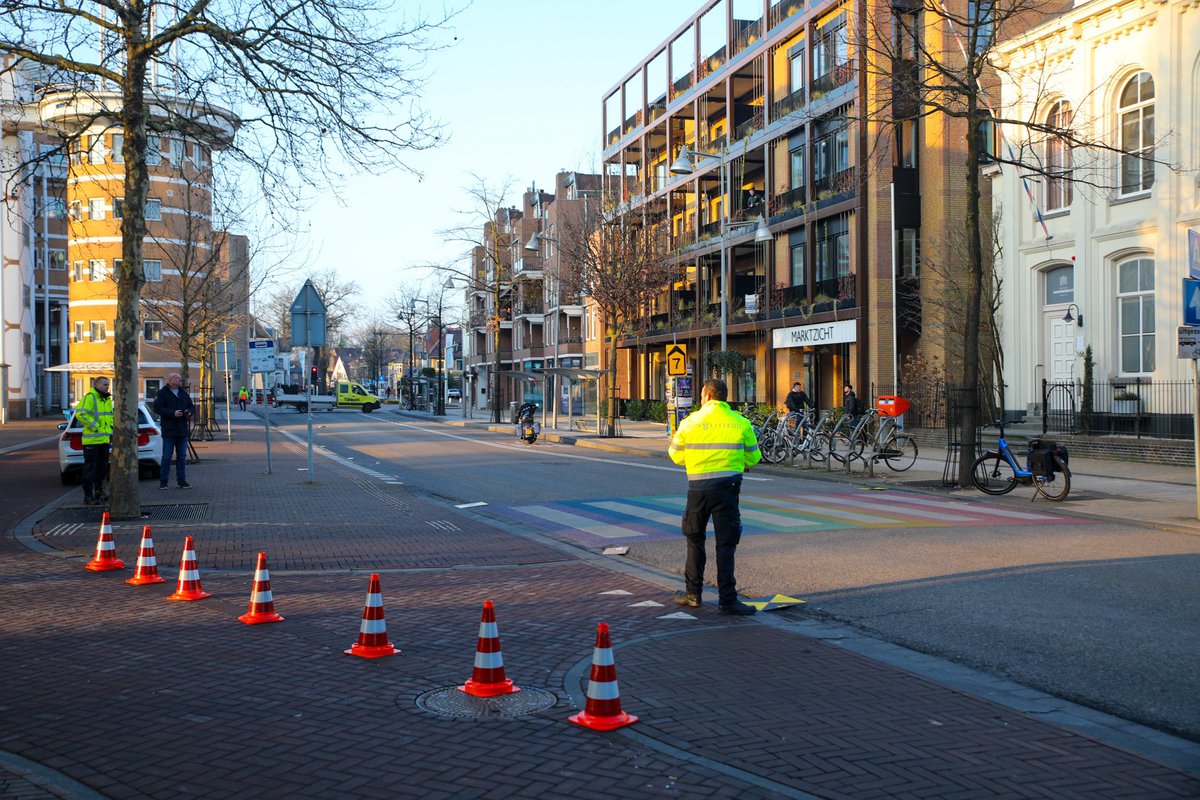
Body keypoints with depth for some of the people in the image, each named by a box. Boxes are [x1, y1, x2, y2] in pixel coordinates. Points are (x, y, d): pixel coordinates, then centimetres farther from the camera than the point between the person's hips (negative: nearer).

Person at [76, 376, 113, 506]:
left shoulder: (107, 400, 17)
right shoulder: (89, 398, -12)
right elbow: (80, 413, -22)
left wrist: (110, 427, 14)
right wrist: (94, 426, -20)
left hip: (104, 439, 8)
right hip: (92, 440, -8)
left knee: (102, 467, 16)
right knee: (90, 469, -4)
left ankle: (99, 491, 28)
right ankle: (88, 496, 0)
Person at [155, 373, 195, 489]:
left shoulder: (183, 393, 14)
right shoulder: (162, 393, -4)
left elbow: (192, 406, 19)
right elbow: (158, 408, -12)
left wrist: (190, 412, -4)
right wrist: (173, 413, -20)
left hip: (182, 431, 6)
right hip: (169, 431, -6)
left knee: (182, 456, 8)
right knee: (167, 456, -3)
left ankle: (181, 480, 14)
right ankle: (163, 481, 3)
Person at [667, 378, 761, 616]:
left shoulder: (690, 422, 0)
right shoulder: (741, 423, 1)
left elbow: (676, 456, 8)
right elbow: (753, 458, 9)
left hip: (698, 488, 1)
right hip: (727, 487, 0)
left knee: (695, 540, 16)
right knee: (725, 544, 2)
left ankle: (692, 593, 22)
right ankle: (727, 600, -1)